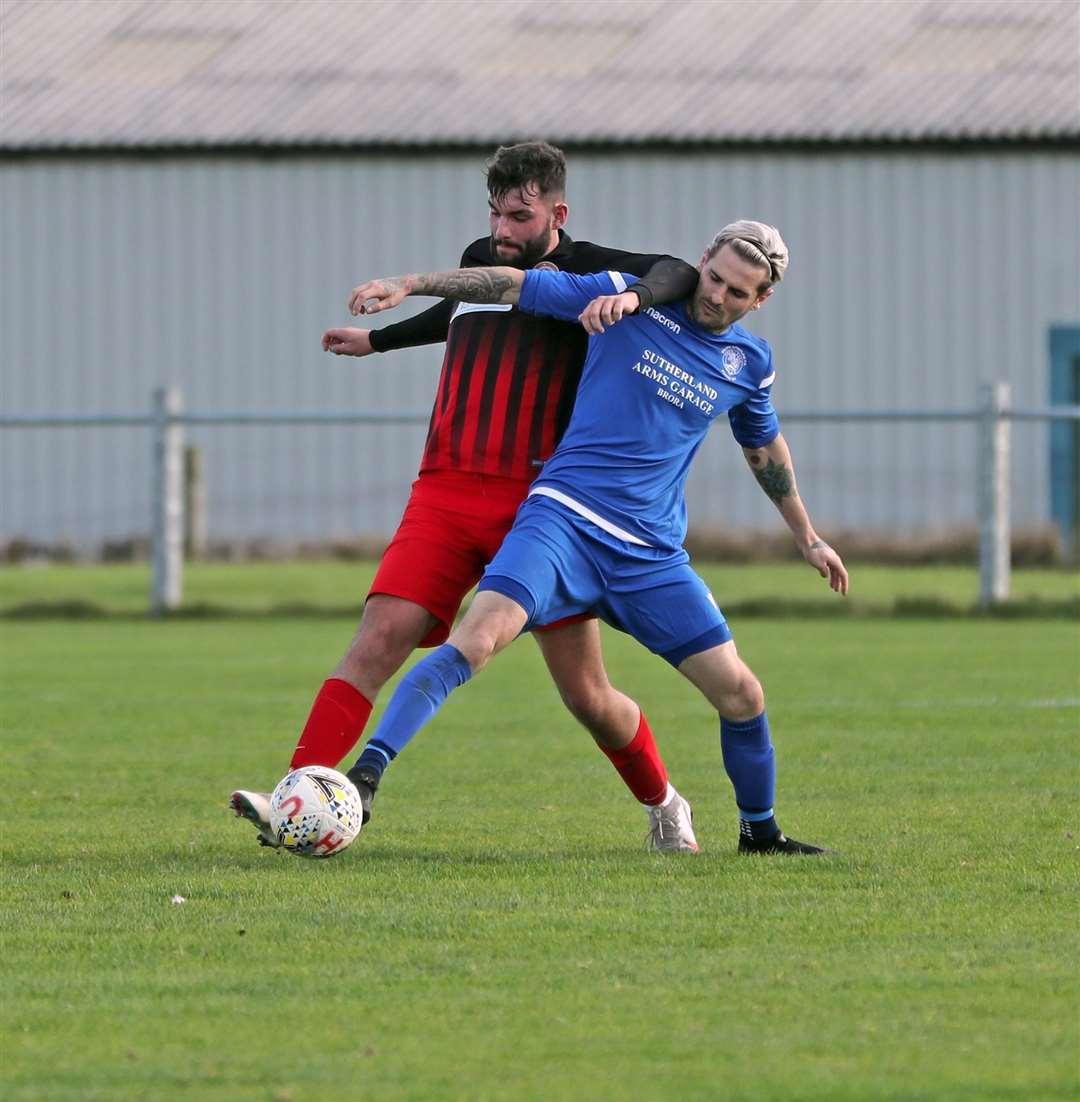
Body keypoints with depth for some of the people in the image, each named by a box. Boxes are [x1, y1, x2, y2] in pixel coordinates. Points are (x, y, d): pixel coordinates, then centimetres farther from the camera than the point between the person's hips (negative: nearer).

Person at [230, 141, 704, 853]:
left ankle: (664, 806, 27)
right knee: (379, 639, -17)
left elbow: (679, 274, -14)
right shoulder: (480, 260, 17)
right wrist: (376, 340, 53)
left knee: (588, 696, 0)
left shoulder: (584, 271, 2)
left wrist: (633, 295, -35)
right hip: (445, 495, 3)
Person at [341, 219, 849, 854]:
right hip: (565, 519, -4)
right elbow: (513, 285, 2)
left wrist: (807, 537, 37)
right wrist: (409, 285, -4)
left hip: (653, 557, 4)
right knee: (475, 641, -26)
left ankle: (760, 830, 27)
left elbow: (765, 448, 29)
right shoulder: (628, 299, -1)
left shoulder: (751, 364, 10)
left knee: (741, 695, 1)